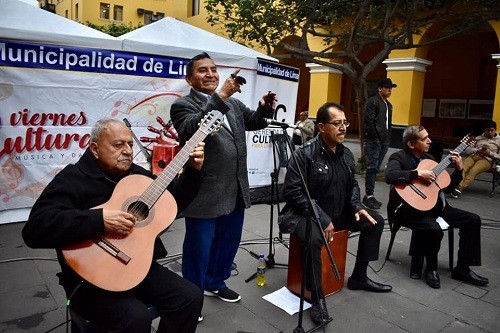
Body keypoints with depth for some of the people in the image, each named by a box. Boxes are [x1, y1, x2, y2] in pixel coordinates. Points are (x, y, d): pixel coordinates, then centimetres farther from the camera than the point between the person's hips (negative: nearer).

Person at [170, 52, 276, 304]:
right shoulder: (183, 105, -8)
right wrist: (220, 96, -33)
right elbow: (192, 130, -27)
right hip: (205, 194, -7)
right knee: (198, 248, 8)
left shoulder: (233, 103, 13)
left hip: (235, 191, 7)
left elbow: (253, 122, 20)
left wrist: (265, 109, -2)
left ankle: (215, 283, 43)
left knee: (228, 242, 22)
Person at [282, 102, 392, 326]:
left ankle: (359, 277, 20)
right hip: (309, 215, -8)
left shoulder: (346, 154, 5)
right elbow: (291, 192, -24)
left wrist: (357, 207, 0)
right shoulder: (305, 154, -19)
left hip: (339, 213, 8)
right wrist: (321, 218, -26)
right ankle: (317, 297, -16)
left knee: (375, 222, 7)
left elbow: (352, 184, 19)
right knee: (313, 239, -38)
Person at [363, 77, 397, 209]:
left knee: (376, 169, 9)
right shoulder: (372, 102, -7)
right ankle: (369, 196, -5)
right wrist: (375, 139, -18)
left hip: (383, 142, 8)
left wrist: (388, 139, 13)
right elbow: (369, 122, -15)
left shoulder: (388, 104, 20)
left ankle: (369, 195, 14)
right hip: (373, 141, -8)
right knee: (372, 168, -9)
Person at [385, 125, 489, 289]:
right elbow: (390, 176, -31)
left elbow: (446, 187, 20)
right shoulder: (399, 157, -7)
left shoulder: (429, 158, 15)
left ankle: (462, 269, 7)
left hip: (436, 206, 8)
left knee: (473, 219, -1)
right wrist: (419, 173, -26)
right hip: (412, 208, -8)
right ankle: (431, 268, -5)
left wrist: (459, 169, 7)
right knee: (435, 229, -34)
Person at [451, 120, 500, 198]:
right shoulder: (478, 138, 27)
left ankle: (460, 188, -52)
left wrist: (490, 153, -6)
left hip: (487, 159, -3)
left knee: (473, 171, -37)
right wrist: (477, 150, -1)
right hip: (473, 156, 3)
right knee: (462, 168, -34)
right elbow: (466, 150, 18)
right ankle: (456, 185, -54)